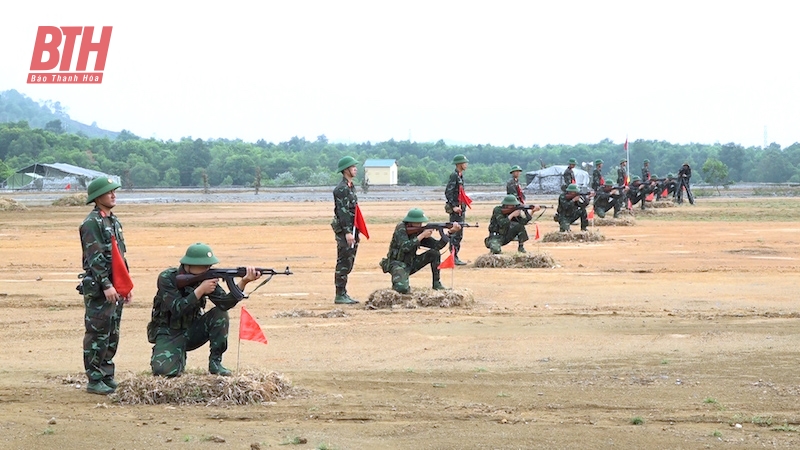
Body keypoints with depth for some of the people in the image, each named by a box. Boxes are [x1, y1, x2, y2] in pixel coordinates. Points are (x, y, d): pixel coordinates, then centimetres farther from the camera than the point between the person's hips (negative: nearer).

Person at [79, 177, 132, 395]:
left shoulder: (114, 221, 17)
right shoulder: (92, 223, -12)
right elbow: (94, 257, -18)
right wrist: (106, 285, -23)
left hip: (115, 286, 9)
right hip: (98, 287, -9)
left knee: (112, 335, 11)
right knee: (98, 334, -6)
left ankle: (107, 377, 18)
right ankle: (94, 381, -3)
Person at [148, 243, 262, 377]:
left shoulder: (206, 277, -6)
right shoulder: (167, 279, -17)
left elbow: (224, 303, -20)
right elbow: (177, 309, -29)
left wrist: (243, 282, -34)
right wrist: (200, 290, -33)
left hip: (192, 331, 4)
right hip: (169, 334, -4)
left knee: (220, 314, -20)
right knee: (165, 370, -31)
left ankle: (215, 362, -7)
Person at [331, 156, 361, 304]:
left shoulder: (350, 187, 17)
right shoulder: (341, 188, -14)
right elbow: (342, 211, -20)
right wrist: (347, 232, -24)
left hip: (351, 229, 10)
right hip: (344, 230, -10)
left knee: (348, 264, 12)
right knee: (344, 263, -8)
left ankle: (343, 293, 16)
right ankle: (340, 296, -6)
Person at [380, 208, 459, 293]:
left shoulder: (420, 231, 0)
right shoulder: (401, 229, -16)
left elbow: (437, 245, -6)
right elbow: (405, 247, -31)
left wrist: (451, 231, -17)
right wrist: (422, 236, -29)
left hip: (411, 264, 6)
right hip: (398, 264, -6)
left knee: (434, 253, -6)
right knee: (402, 289, -33)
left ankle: (436, 283, 2)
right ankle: (397, 284, 4)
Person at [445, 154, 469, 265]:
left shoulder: (460, 176, 16)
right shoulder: (454, 176, -13)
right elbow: (448, 192, -20)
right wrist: (454, 206, -24)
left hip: (460, 209, 10)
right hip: (455, 210, -10)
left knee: (459, 235, 12)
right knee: (455, 234, -9)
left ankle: (455, 256, 17)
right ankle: (453, 257, -9)